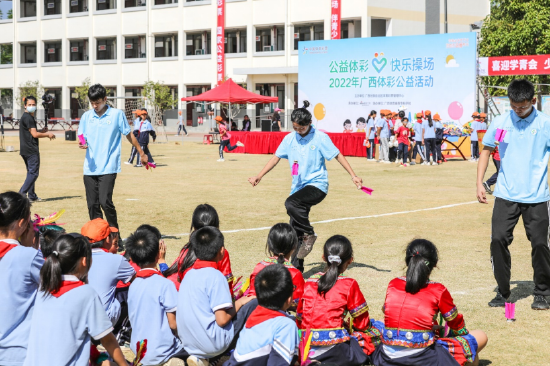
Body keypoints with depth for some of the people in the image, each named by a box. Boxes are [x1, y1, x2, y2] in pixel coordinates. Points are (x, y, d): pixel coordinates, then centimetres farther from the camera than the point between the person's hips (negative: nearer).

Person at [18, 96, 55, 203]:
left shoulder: (28, 117, 19)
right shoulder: (28, 118, -14)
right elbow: (34, 134, -17)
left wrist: (42, 132, 11)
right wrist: (47, 134, -4)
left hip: (25, 150, 11)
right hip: (31, 150, -11)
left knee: (31, 172, 15)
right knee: (33, 173, -10)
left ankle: (32, 196, 18)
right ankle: (22, 193, -15)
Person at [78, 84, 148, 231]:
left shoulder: (117, 114, 1)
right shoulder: (86, 117, 10)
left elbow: (129, 135, 9)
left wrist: (142, 153, 15)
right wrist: (83, 145, -10)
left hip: (108, 168, -4)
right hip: (90, 168, 4)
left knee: (105, 201, -15)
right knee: (92, 204, 3)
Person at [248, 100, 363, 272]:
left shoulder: (320, 137, -7)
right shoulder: (289, 139, 6)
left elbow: (338, 155, -4)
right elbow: (276, 158, 12)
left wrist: (353, 176, -10)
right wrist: (259, 176, 4)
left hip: (317, 185, -6)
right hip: (298, 186, 6)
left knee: (291, 203, -31)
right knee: (295, 230, 5)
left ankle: (309, 235, -10)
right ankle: (297, 268, 15)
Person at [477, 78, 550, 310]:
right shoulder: (500, 123, 2)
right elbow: (486, 151, 13)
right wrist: (479, 183, 4)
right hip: (506, 195, 2)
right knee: (498, 240, -6)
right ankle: (503, 292, 8)